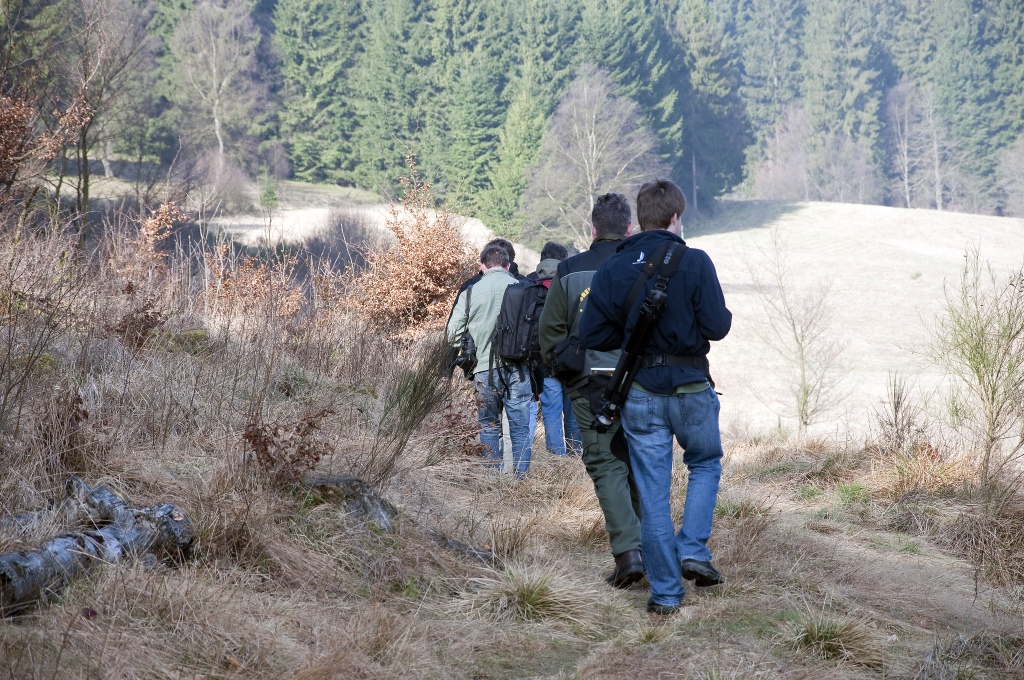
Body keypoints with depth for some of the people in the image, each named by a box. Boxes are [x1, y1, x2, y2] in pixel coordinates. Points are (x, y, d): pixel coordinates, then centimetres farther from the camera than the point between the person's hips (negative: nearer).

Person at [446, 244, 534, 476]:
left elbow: (453, 334, 4)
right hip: (518, 367, 0)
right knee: (521, 427, 4)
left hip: (485, 369, 0)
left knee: (489, 426, 12)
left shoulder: (471, 292, 2)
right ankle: (521, 477, 1)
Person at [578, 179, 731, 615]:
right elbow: (717, 326, -13)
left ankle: (665, 593, 10)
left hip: (639, 394, 2)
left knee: (652, 492, 7)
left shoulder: (612, 269, -1)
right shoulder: (694, 262, -11)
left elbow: (591, 335, -2)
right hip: (691, 388, -2)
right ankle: (693, 550, 7)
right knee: (706, 465, 24)